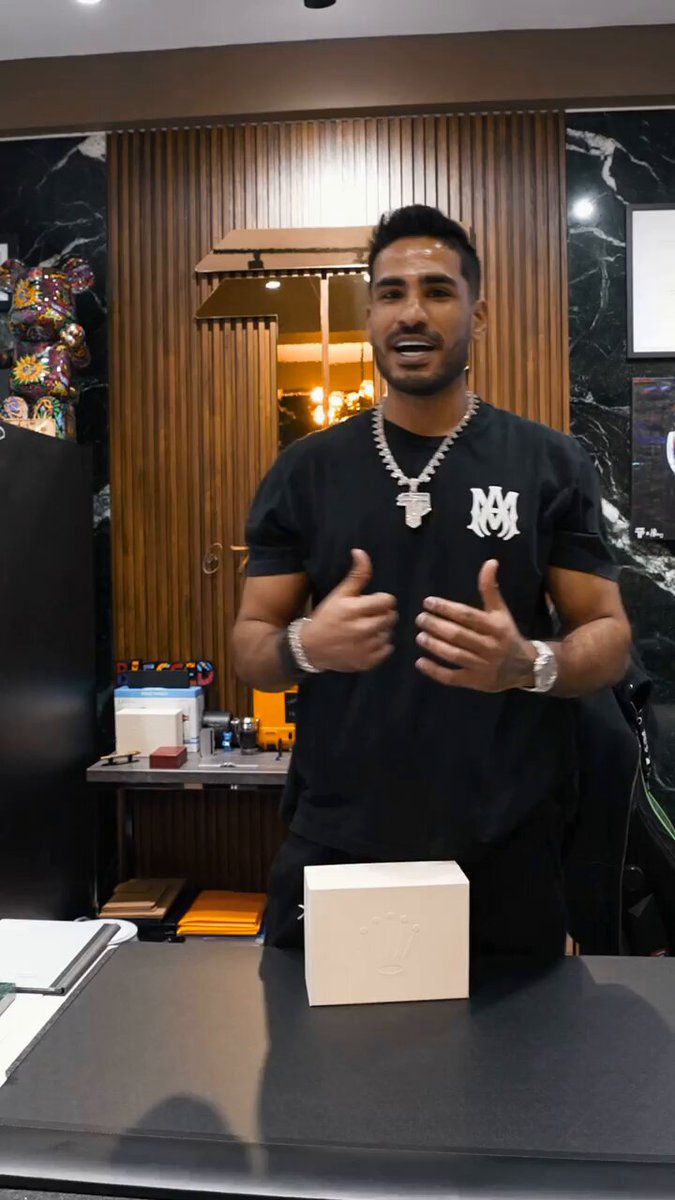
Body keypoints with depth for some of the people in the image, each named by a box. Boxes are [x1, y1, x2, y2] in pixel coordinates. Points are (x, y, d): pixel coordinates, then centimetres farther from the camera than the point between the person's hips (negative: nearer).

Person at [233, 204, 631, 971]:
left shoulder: (551, 465, 0)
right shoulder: (305, 471, 3)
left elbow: (609, 636, 1)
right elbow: (249, 647, 4)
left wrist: (529, 664, -21)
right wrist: (305, 646, -19)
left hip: (504, 853, 0)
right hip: (335, 845, 1)